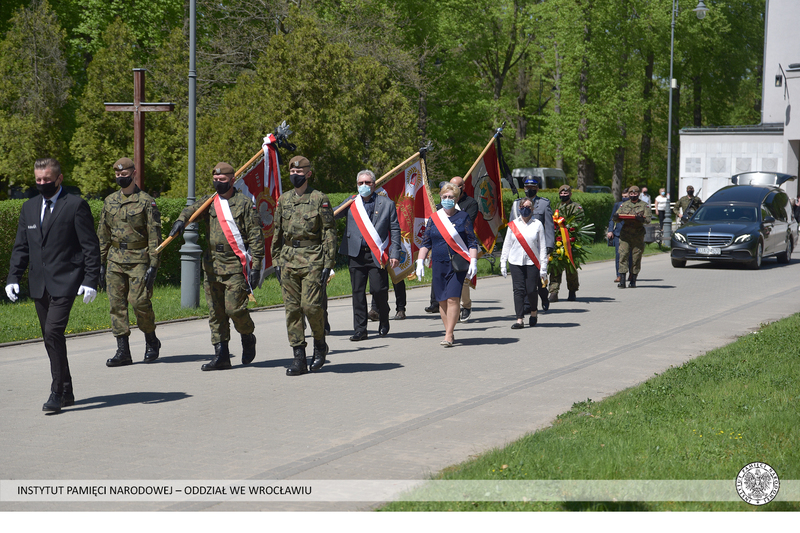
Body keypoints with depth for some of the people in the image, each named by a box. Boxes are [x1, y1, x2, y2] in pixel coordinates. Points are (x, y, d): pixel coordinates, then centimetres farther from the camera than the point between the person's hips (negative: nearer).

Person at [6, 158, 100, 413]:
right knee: (50, 338, 9)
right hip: (39, 284, 6)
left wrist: (91, 280, -12)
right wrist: (13, 277, 5)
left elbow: (91, 246, -5)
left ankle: (57, 393, -13)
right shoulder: (29, 207, 14)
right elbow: (21, 247, 16)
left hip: (65, 282, -6)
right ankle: (66, 391, 20)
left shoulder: (76, 205, -4)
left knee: (53, 332, -18)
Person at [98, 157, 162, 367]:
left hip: (139, 260, -5)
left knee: (139, 301, -11)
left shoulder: (146, 201, -2)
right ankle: (123, 351, 3)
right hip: (115, 260, 5)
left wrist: (153, 265, -11)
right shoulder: (110, 201, 12)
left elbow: (154, 235, -5)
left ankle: (151, 341, 13)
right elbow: (103, 234, 16)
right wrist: (101, 263, 11)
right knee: (117, 304, 0)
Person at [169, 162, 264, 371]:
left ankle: (248, 337, 19)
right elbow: (193, 209, -4)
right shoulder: (209, 201, 12)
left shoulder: (245, 204, -3)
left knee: (234, 308, -11)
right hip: (212, 266, 5)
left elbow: (256, 237, -4)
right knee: (215, 312, 5)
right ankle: (221, 355, 10)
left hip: (236, 265, -5)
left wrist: (256, 266, -10)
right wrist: (181, 220, -28)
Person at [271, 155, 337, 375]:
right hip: (289, 260, 5)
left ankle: (320, 344, 15)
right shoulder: (283, 200, 12)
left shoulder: (320, 199, -2)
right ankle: (299, 358, 5)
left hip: (313, 260, -5)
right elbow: (277, 232, 18)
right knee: (292, 308, 1)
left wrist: (328, 263, -9)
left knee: (311, 306, -12)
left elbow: (329, 233, -3)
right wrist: (276, 261, 13)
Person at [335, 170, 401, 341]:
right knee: (358, 292, 2)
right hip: (357, 254, 2)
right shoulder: (351, 203, 11)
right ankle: (360, 330, 8)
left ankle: (383, 321, 21)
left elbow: (395, 230, 5)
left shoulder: (387, 204, 7)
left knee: (378, 289, -7)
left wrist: (395, 254, -3)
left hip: (377, 255, -2)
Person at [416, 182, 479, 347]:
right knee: (442, 300, 3)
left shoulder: (463, 218, 3)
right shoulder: (434, 218, 10)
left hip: (458, 265, -3)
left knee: (453, 298, -12)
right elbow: (425, 242, 13)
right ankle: (449, 333, 13)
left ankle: (448, 335, -10)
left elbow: (472, 242, 3)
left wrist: (473, 262, -6)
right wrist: (420, 261, 4)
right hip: (439, 264, 3)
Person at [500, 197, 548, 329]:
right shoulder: (513, 225, 6)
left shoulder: (537, 224, 3)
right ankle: (520, 319, -3)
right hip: (516, 262, 1)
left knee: (531, 290, -1)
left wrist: (543, 268, 1)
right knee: (518, 290, -5)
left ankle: (533, 313, 26)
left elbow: (542, 246, 4)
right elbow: (507, 245, 11)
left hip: (532, 263, -1)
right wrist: (503, 263, 7)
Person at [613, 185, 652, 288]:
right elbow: (616, 218, 11)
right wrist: (616, 217, -14)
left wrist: (641, 219, -25)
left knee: (636, 258, 3)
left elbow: (648, 218, -3)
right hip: (625, 234, 1)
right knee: (623, 256, -10)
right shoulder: (624, 205, 15)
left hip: (638, 236, -1)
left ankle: (633, 280, 14)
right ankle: (622, 280, -13)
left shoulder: (644, 205, 8)